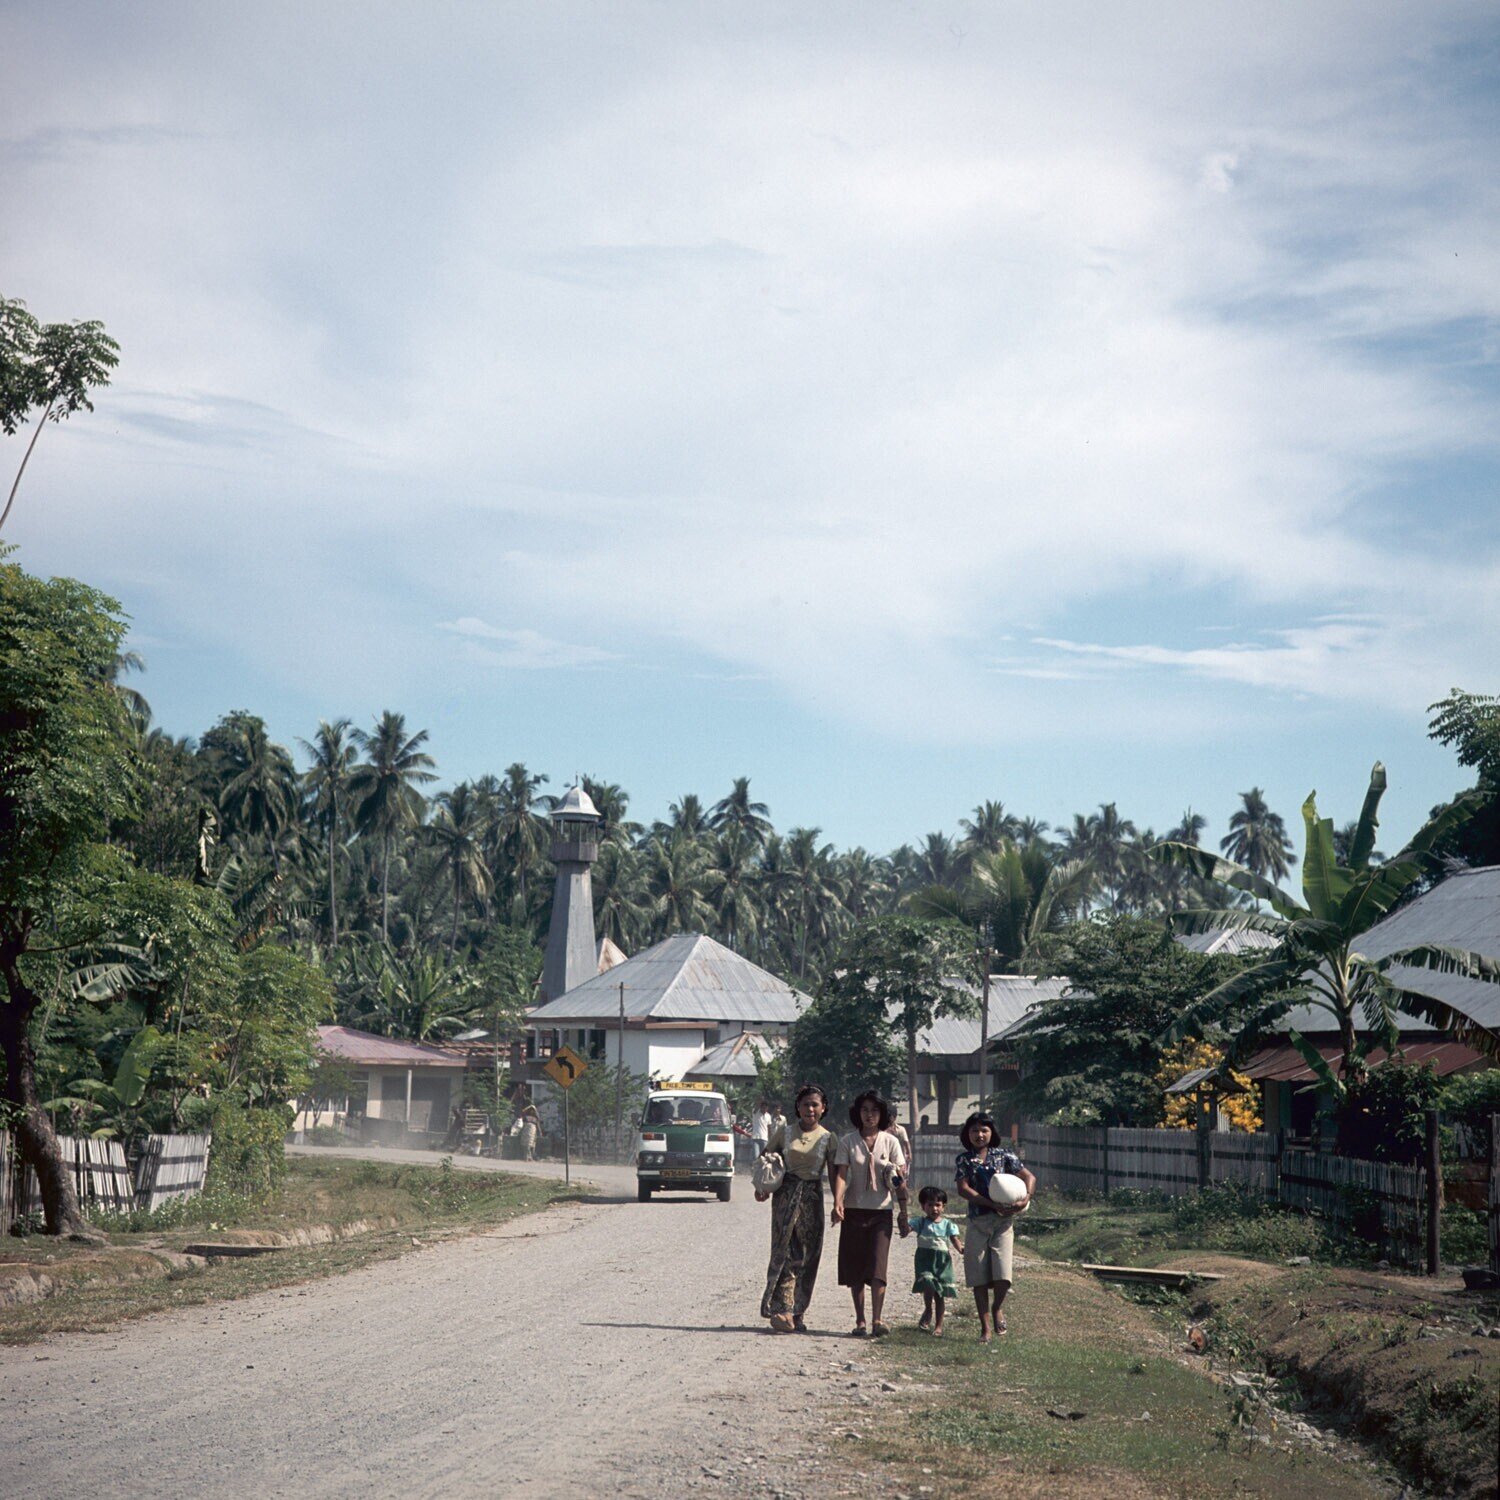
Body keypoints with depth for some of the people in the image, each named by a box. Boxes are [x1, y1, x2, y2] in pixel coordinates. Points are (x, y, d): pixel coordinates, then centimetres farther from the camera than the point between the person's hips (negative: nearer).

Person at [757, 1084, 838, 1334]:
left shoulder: (828, 1138, 5)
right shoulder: (785, 1133, 5)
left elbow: (833, 1174, 3)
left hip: (812, 1198, 1)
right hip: (786, 1194, -1)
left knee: (808, 1256, 3)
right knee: (785, 1252, -10)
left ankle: (797, 1313, 10)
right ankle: (782, 1309, -16)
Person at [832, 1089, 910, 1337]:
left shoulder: (890, 1142, 1)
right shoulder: (847, 1141, 0)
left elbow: (900, 1182, 2)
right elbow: (841, 1174, -7)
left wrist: (904, 1216, 0)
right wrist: (837, 1202, -24)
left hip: (881, 1212, -1)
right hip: (854, 1211, 1)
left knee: (877, 1267, -12)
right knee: (854, 1270, 3)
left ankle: (876, 1320, -15)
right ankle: (860, 1321, 10)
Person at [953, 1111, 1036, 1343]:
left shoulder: (1004, 1157, 5)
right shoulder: (963, 1159, 4)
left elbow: (1029, 1178, 4)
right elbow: (963, 1189, -7)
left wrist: (1024, 1200, -16)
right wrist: (993, 1204, -17)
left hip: (1002, 1222, -1)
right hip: (977, 1222, 1)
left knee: (1002, 1275, -12)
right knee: (979, 1279, 1)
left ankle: (997, 1309, 18)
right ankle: (985, 1327, 12)